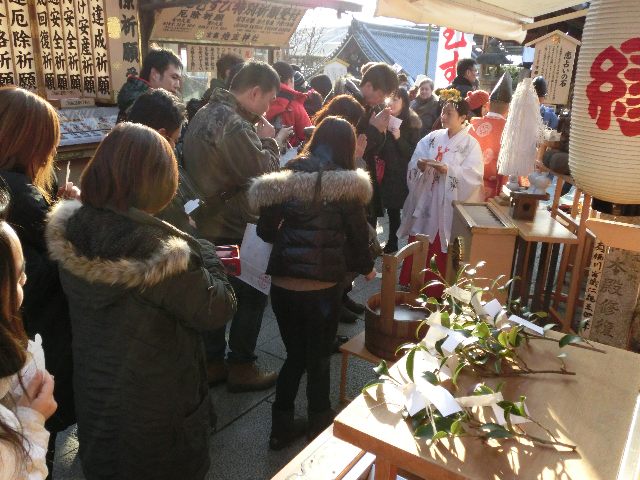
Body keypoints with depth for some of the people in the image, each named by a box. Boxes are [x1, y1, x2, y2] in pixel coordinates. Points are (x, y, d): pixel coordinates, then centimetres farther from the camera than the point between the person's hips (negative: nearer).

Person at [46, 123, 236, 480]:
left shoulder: (71, 230, -10)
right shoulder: (158, 249, -33)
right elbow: (217, 312, -23)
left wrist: (195, 256, 1)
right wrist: (208, 255, -7)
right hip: (154, 406, -6)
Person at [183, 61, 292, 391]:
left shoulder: (205, 114, 10)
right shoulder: (234, 126, -23)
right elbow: (265, 175, -23)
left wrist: (261, 140, 3)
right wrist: (270, 141, -8)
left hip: (206, 224, 10)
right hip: (234, 230, -10)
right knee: (252, 296, 7)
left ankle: (212, 362, 31)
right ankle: (241, 367, 18)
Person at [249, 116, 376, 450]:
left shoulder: (287, 178, 4)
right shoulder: (347, 184, -6)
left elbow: (266, 230, 7)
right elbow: (357, 233, 0)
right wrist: (366, 267, 19)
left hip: (281, 284, 3)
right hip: (321, 287, -3)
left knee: (295, 356, 22)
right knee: (318, 361, 17)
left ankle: (281, 428, 33)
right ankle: (319, 430, 35)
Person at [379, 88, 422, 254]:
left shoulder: (411, 124, -5)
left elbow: (414, 153, -8)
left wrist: (399, 138, -20)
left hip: (404, 174, -4)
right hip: (388, 172, 4)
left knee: (396, 209, -3)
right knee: (391, 209, 8)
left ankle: (392, 245, 10)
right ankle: (392, 244, 21)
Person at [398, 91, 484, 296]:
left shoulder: (471, 144, -5)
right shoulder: (432, 137, 5)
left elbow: (472, 176, -15)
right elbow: (413, 163, 1)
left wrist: (447, 169, -26)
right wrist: (420, 165, -21)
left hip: (449, 205, -4)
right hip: (425, 200, 4)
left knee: (440, 250, 5)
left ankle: (436, 291, 22)